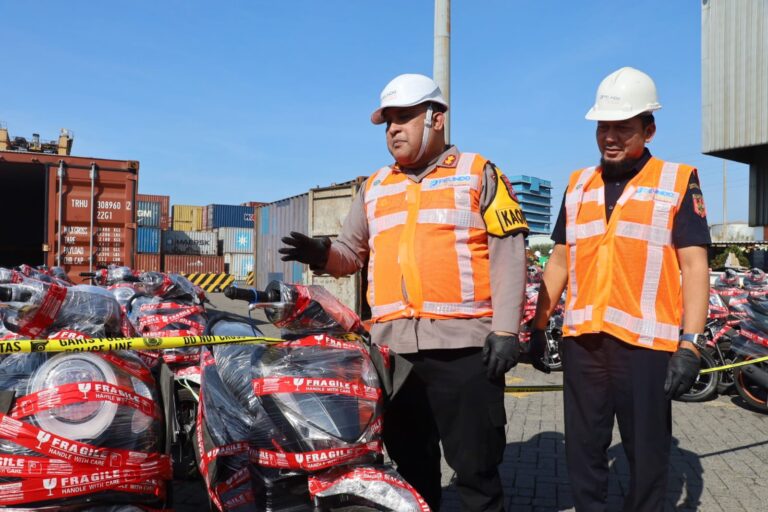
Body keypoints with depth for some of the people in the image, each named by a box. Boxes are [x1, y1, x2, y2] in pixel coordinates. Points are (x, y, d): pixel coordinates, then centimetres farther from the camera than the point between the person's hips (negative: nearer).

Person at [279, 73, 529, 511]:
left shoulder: (479, 174, 4)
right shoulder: (375, 187, 18)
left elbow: (508, 256, -3)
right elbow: (351, 252, 19)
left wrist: (506, 330, -11)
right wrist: (321, 254, -4)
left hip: (464, 346, -4)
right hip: (394, 348, 5)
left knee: (476, 467, 5)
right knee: (410, 466, 17)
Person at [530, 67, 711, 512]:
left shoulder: (678, 182, 0)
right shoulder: (578, 185, 12)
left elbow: (695, 266, -5)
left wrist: (690, 344, -14)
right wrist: (539, 327, 13)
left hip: (647, 342, -4)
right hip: (582, 340, 4)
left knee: (647, 454, 9)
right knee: (583, 452, 14)